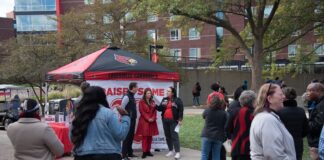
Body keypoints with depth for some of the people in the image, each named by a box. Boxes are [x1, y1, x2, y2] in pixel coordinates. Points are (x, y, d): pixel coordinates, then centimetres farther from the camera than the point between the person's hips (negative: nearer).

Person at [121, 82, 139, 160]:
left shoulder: (132, 96, 13)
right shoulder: (126, 97, -15)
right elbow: (121, 109, -17)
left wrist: (134, 118, 13)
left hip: (133, 120, 9)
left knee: (131, 136, 14)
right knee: (127, 137, -6)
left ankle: (130, 153, 24)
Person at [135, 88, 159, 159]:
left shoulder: (152, 102, 14)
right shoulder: (141, 101, -2)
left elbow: (154, 111, 11)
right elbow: (142, 111, -8)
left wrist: (153, 118, -6)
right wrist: (148, 119, -15)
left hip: (152, 121, 5)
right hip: (144, 121, -5)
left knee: (150, 137, 6)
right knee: (144, 136, -7)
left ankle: (148, 151, 13)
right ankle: (144, 152, -5)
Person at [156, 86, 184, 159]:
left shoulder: (177, 100, -5)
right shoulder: (164, 100, 11)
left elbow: (181, 110, -7)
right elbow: (160, 108, 11)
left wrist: (180, 119, -12)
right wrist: (155, 106, -7)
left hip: (173, 121, -6)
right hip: (165, 120, 6)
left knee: (174, 136, -7)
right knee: (167, 136, 11)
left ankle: (177, 152, -3)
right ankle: (170, 151, 22)